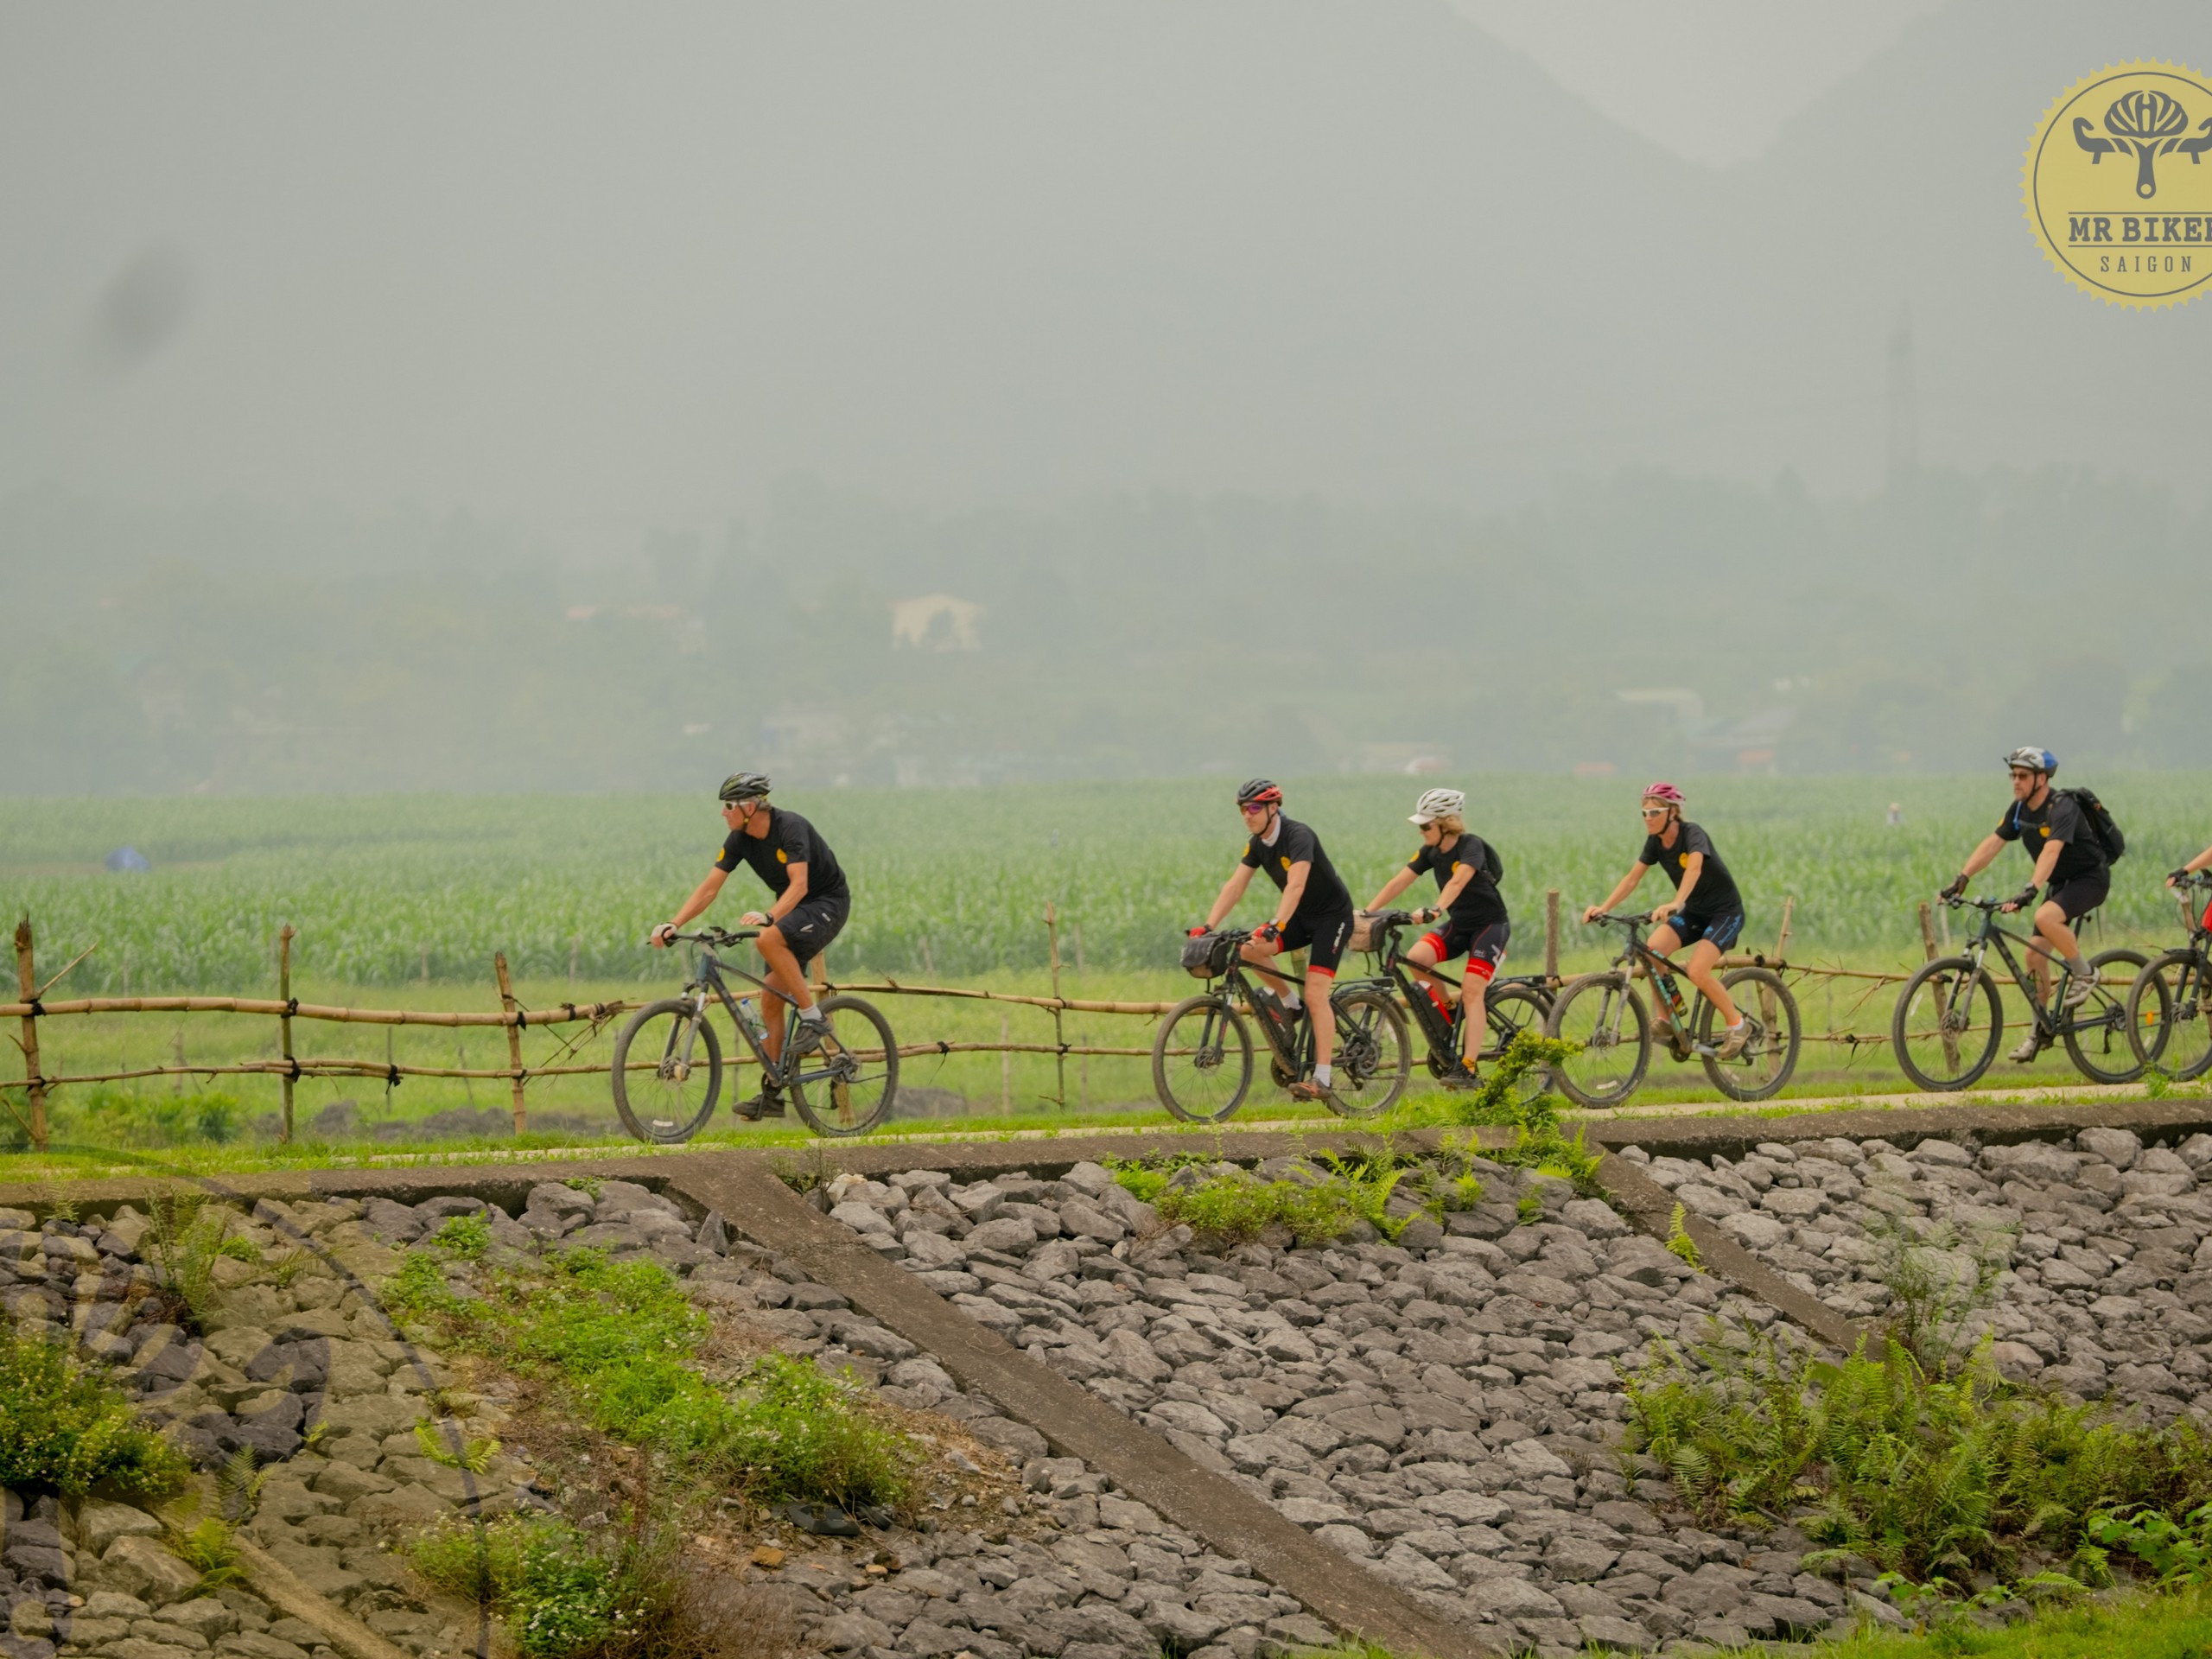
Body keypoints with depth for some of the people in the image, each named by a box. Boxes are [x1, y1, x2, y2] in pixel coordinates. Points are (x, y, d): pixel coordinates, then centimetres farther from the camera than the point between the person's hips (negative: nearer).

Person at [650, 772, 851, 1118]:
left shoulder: (790, 828, -26)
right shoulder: (740, 839, -4)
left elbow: (799, 884, -36)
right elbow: (709, 888, -4)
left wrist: (768, 917, -50)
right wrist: (673, 924, -15)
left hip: (828, 903, -8)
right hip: (791, 910, 8)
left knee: (769, 940, -35)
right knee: (771, 999, 0)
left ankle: (812, 1018, -22)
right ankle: (772, 1094, 4)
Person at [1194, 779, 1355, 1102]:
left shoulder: (1298, 836, -25)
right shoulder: (1257, 844, -1)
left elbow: (1296, 886, -38)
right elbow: (1234, 886, -5)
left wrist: (1274, 927, -49)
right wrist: (1208, 926, -16)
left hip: (1332, 915, -7)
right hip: (1302, 917, 7)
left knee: (1315, 994, -18)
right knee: (1249, 950, -16)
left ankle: (1322, 1079, -18)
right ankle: (1290, 1004, 7)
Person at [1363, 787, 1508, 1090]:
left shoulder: (1471, 846, -21)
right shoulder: (1431, 851, 0)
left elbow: (1458, 881, -39)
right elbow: (1399, 881, -4)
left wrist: (1435, 911, -54)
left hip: (1490, 924, -6)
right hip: (1459, 924, 6)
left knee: (1471, 992, -20)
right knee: (1416, 957, -20)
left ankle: (1468, 1068, -20)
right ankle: (1447, 1021, -1)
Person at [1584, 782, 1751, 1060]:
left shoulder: (1692, 834, -23)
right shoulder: (1656, 842, -3)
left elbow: (1694, 868, -43)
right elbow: (1632, 878, -3)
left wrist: (1675, 903, -60)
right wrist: (1603, 908, -18)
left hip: (1725, 911, -7)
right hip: (1694, 912, 7)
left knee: (1697, 972, -25)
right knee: (1652, 950, -19)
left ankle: (1737, 1025, -3)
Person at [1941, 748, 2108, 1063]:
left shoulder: (2061, 808, -25)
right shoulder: (2020, 810, 0)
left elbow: (2052, 850, -39)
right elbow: (1993, 843, -5)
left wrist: (2030, 890, -52)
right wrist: (1962, 879, -17)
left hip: (2090, 877, -8)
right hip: (2061, 883, 8)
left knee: (2045, 917, -34)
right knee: (2035, 955, 0)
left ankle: (2084, 974, -13)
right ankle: (2040, 1029, 12)